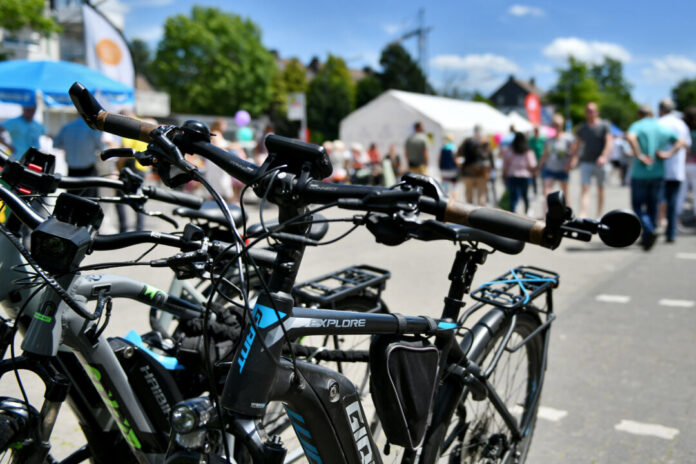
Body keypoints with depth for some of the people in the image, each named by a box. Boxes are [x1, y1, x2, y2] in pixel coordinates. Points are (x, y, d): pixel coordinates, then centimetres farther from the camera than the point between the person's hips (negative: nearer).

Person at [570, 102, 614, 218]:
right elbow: (577, 144, 13)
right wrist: (574, 157, -3)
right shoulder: (582, 128, 11)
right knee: (584, 188, -10)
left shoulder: (604, 126, 1)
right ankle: (583, 215, -17)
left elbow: (609, 142, -8)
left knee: (600, 189, 8)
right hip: (586, 162, 2)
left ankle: (599, 215, 20)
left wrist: (604, 156, -23)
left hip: (600, 163, -2)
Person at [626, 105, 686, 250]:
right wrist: (668, 153, -2)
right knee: (652, 205, 14)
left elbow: (630, 137, -28)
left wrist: (639, 155, -21)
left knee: (638, 205, 3)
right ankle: (647, 238, 19)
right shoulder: (662, 128, 9)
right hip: (658, 173, 4)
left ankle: (649, 232, -19)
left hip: (640, 173, -4)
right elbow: (681, 141, 7)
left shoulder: (637, 126, -5)